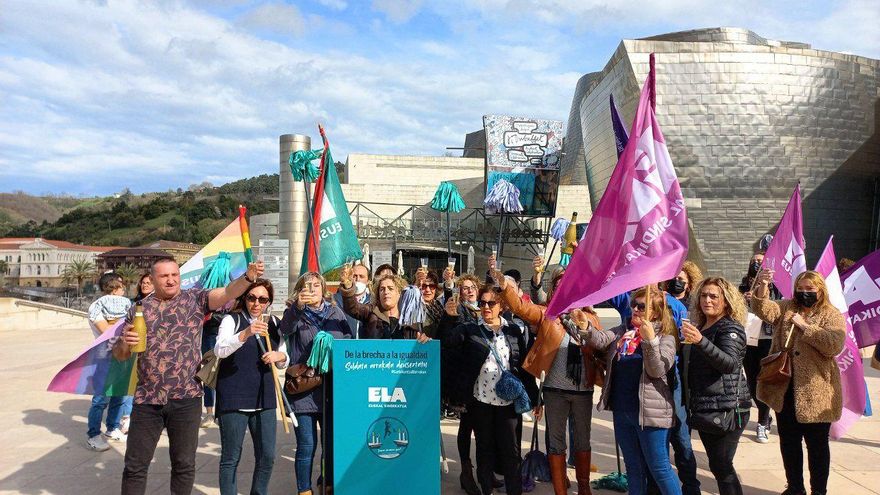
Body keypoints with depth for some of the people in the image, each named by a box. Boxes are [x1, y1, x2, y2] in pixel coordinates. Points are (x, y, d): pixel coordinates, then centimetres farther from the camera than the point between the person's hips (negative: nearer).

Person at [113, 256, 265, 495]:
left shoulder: (195, 299, 1)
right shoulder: (138, 309, 7)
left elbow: (227, 293, -17)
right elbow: (119, 354, 12)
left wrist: (248, 277, -37)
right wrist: (124, 342, -12)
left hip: (186, 398, -1)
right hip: (147, 399, 2)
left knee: (184, 464, 11)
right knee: (135, 465, 10)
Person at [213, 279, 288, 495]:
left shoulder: (274, 323, 10)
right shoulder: (232, 319, -4)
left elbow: (284, 361, 15)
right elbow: (220, 350, -21)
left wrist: (280, 356, -9)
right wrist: (245, 334, -37)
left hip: (264, 397, 4)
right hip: (234, 398, -4)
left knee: (267, 456, 7)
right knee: (231, 458, 3)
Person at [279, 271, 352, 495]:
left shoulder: (336, 313, 9)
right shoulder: (295, 314, 1)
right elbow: (286, 328, -23)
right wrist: (298, 306, -41)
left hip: (333, 388, 3)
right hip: (304, 389, -2)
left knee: (333, 443, 9)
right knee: (306, 447, 2)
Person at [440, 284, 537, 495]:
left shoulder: (513, 331, 7)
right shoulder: (470, 329, 3)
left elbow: (523, 365, 8)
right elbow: (447, 341, -13)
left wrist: (533, 396, 6)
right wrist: (449, 317, -27)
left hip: (507, 399, 1)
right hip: (480, 399, 0)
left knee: (511, 449, 3)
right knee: (485, 448, 11)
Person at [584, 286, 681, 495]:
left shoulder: (665, 336, -5)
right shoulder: (623, 330, 8)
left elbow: (657, 371, -16)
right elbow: (600, 340, -8)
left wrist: (650, 340, -27)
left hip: (649, 411, -5)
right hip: (622, 410, 5)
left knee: (658, 467, 3)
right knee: (633, 467, 17)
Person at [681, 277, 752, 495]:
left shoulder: (731, 328, -10)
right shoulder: (698, 328, 11)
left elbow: (730, 363, -30)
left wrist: (701, 341, -42)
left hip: (726, 409, -8)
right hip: (703, 409, 8)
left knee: (722, 466, -6)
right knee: (717, 466, 14)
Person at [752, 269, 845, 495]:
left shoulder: (832, 315, -3)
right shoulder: (786, 308, 7)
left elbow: (834, 346, -19)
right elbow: (764, 310, -13)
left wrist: (805, 326, -18)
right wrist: (762, 286, -30)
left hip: (815, 392, -4)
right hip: (785, 390, 4)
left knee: (817, 445, 9)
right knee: (788, 442, 14)